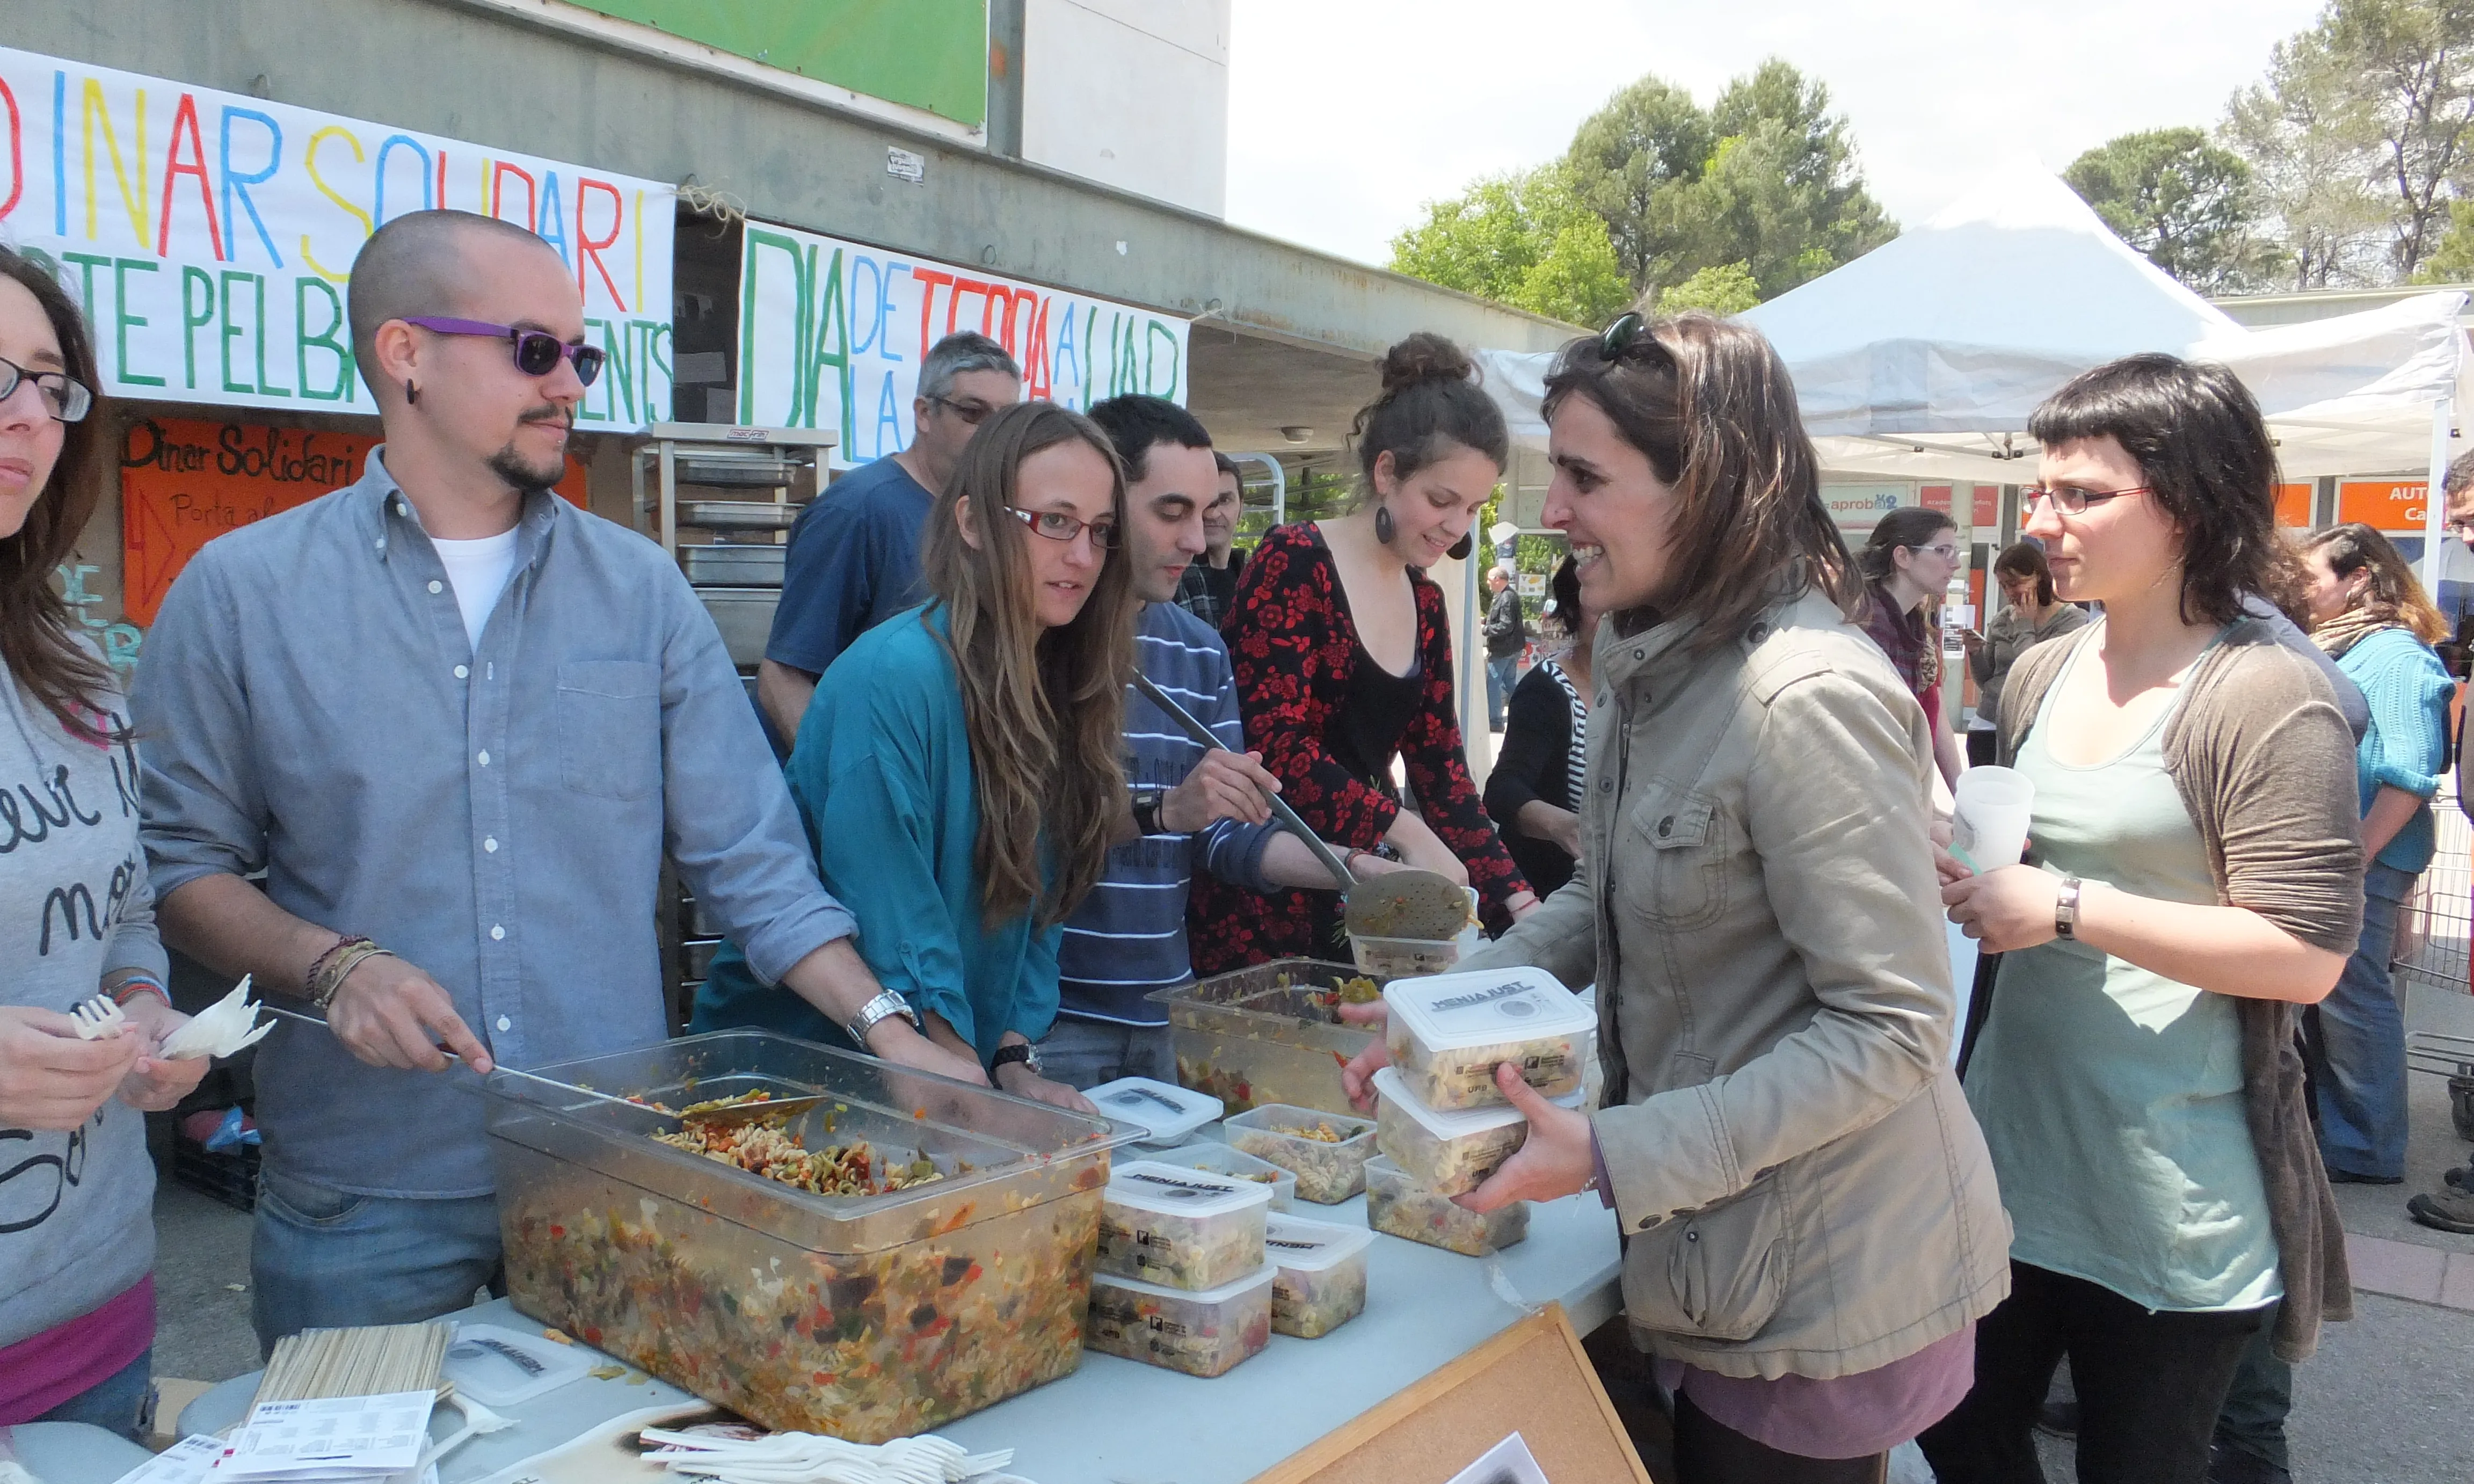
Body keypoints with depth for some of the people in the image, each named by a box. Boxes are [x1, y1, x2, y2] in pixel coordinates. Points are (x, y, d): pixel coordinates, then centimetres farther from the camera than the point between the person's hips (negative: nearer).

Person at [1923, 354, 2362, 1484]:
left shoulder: (2266, 701, -15)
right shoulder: (2041, 677, 6)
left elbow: (2307, 954, -20)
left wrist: (2067, 909, -23)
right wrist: (1966, 873, -2)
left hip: (2174, 1193, -6)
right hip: (2015, 1143, 7)